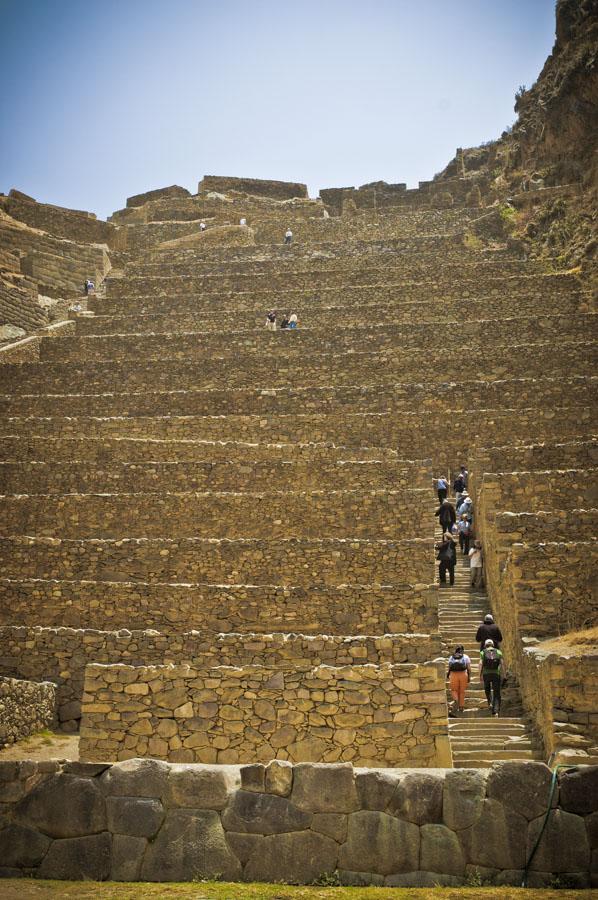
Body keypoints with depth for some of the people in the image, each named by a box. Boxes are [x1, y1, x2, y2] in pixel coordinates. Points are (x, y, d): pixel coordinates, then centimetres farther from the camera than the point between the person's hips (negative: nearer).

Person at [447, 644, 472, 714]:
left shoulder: (451, 657, 8)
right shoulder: (465, 657, 5)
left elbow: (449, 668, 2)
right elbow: (469, 668, -3)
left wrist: (449, 676, 13)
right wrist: (469, 677, -1)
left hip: (453, 674, 0)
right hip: (463, 674, 0)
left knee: (454, 690, 10)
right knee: (462, 691, 11)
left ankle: (455, 700, -18)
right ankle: (461, 707, 12)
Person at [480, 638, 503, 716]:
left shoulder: (483, 652, 5)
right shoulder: (498, 652, 10)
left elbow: (481, 664, -3)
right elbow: (501, 663, 0)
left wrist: (480, 675, 0)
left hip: (486, 674, 0)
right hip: (496, 674, 0)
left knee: (487, 689, 26)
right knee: (496, 692, 5)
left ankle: (490, 702, 10)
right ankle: (496, 711, -4)